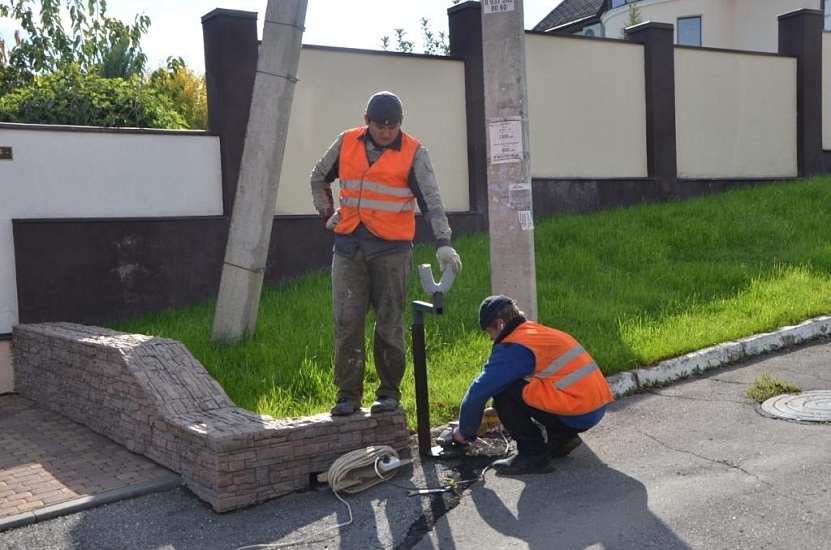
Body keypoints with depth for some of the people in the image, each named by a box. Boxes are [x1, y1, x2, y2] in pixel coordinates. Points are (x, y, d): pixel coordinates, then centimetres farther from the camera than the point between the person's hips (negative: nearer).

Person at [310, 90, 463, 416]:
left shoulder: (413, 153, -3)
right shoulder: (346, 144, 7)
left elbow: (431, 200, -10)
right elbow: (319, 177, 23)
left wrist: (443, 243, -21)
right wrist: (326, 214, 12)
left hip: (392, 249, -3)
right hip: (348, 247, 3)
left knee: (390, 324, 3)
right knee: (347, 322, 1)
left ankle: (389, 393, 15)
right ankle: (348, 394, 10)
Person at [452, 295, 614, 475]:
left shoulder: (514, 347, -11)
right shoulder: (543, 332, 18)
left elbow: (480, 390, -8)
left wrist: (465, 431, 6)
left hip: (577, 413, -9)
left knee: (502, 392, -7)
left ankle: (533, 456, -2)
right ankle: (562, 436, 15)